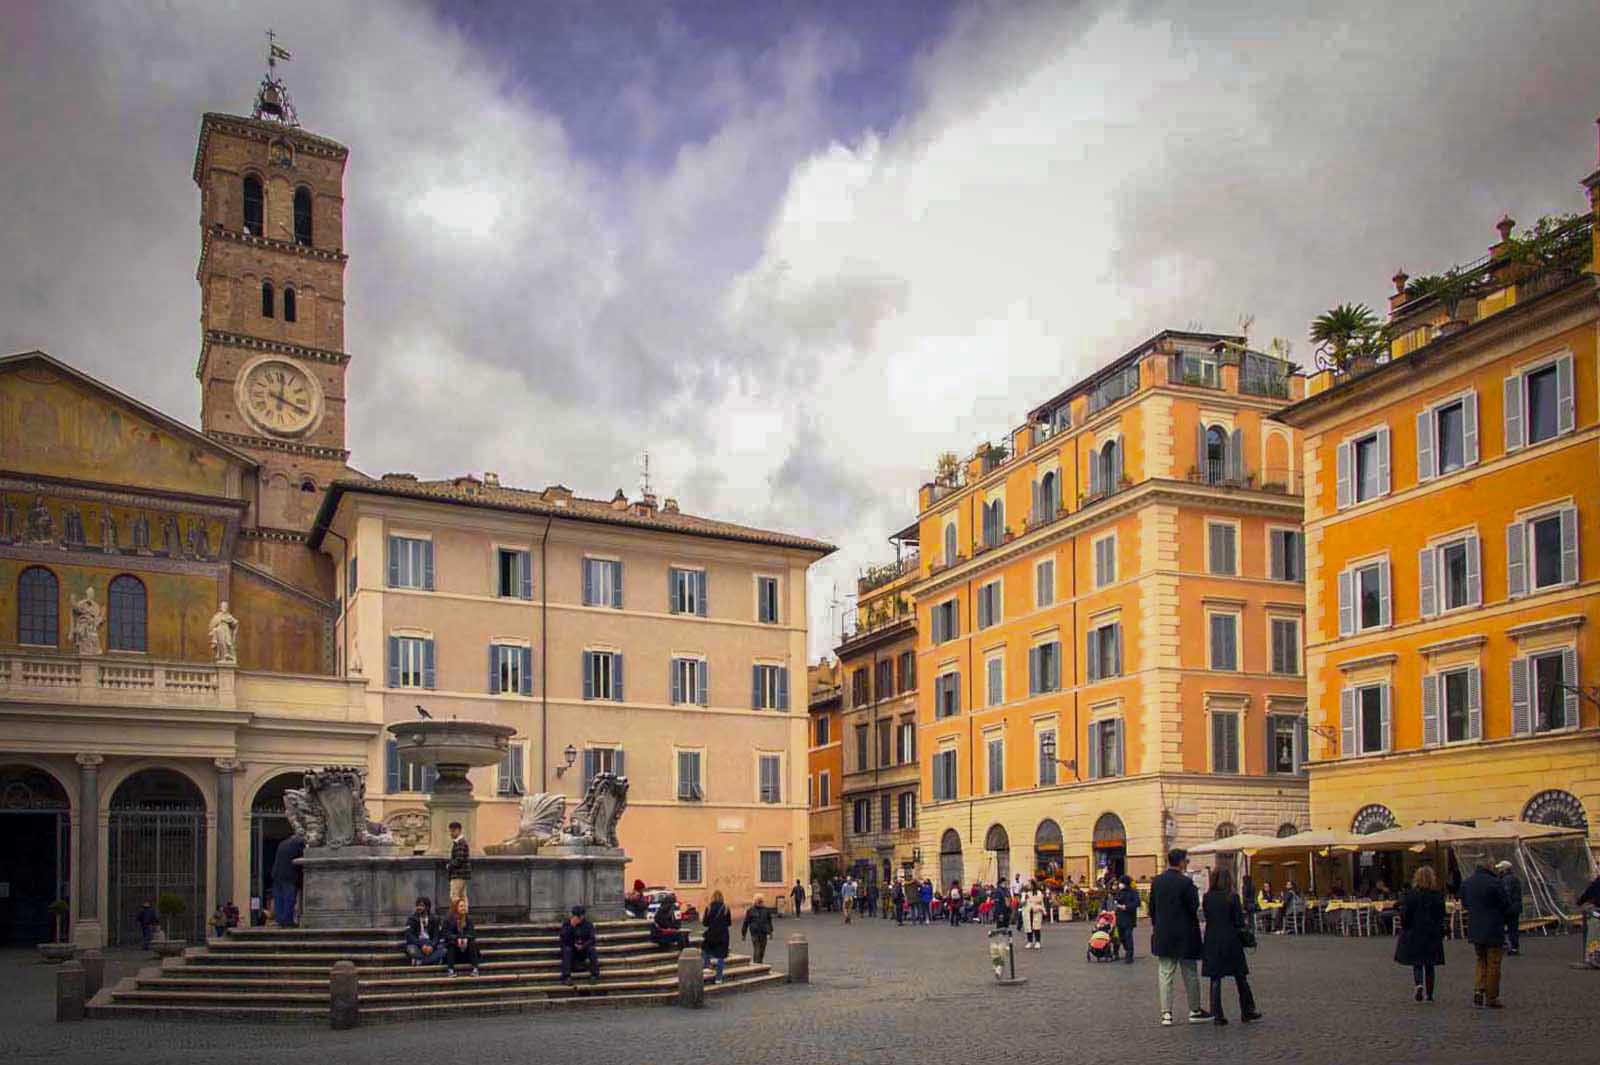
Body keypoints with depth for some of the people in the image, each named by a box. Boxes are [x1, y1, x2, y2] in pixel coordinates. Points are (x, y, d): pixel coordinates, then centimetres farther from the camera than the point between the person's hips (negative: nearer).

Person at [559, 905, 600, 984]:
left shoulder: (588, 923, -3)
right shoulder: (566, 923, -7)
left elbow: (592, 940, -8)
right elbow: (563, 939, -20)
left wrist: (583, 946, -25)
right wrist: (571, 926, -29)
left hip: (584, 949, 1)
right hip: (571, 949, -1)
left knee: (591, 949, -28)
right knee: (567, 949, -32)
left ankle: (595, 975, -26)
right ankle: (566, 977, -34)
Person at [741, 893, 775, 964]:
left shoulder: (766, 910, 6)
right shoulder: (750, 910, -1)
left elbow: (769, 921, 15)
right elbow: (746, 923, 3)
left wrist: (770, 932, 13)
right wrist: (743, 934, 4)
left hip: (763, 933, 3)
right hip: (754, 933, -3)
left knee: (762, 949, 8)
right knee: (756, 949, -11)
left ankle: (760, 963, 22)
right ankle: (756, 963, -10)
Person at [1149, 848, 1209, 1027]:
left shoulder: (1156, 882, 2)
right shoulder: (1185, 882, -15)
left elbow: (1152, 908, 8)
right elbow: (1194, 907, -14)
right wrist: (1193, 889, -1)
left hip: (1163, 935, 4)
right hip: (1184, 935, -4)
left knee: (1165, 974, 6)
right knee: (1190, 974, 10)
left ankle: (1166, 1013, 5)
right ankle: (1195, 1010, 18)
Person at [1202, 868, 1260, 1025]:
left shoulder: (1207, 898, 0)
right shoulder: (1232, 897, -10)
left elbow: (1206, 918, 6)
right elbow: (1239, 922, -10)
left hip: (1212, 942, 3)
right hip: (1231, 941, -3)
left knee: (1215, 979, 6)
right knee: (1240, 978, 11)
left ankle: (1217, 1014, 3)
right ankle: (1247, 1011, 19)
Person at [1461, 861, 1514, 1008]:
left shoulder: (1466, 883, 3)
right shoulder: (1496, 883, -17)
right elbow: (1507, 906, -9)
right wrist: (1503, 918, 11)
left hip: (1474, 930, 5)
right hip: (1493, 930, -5)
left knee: (1481, 960, 20)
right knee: (1493, 964, 6)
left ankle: (1478, 989, 3)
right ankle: (1491, 998, 11)